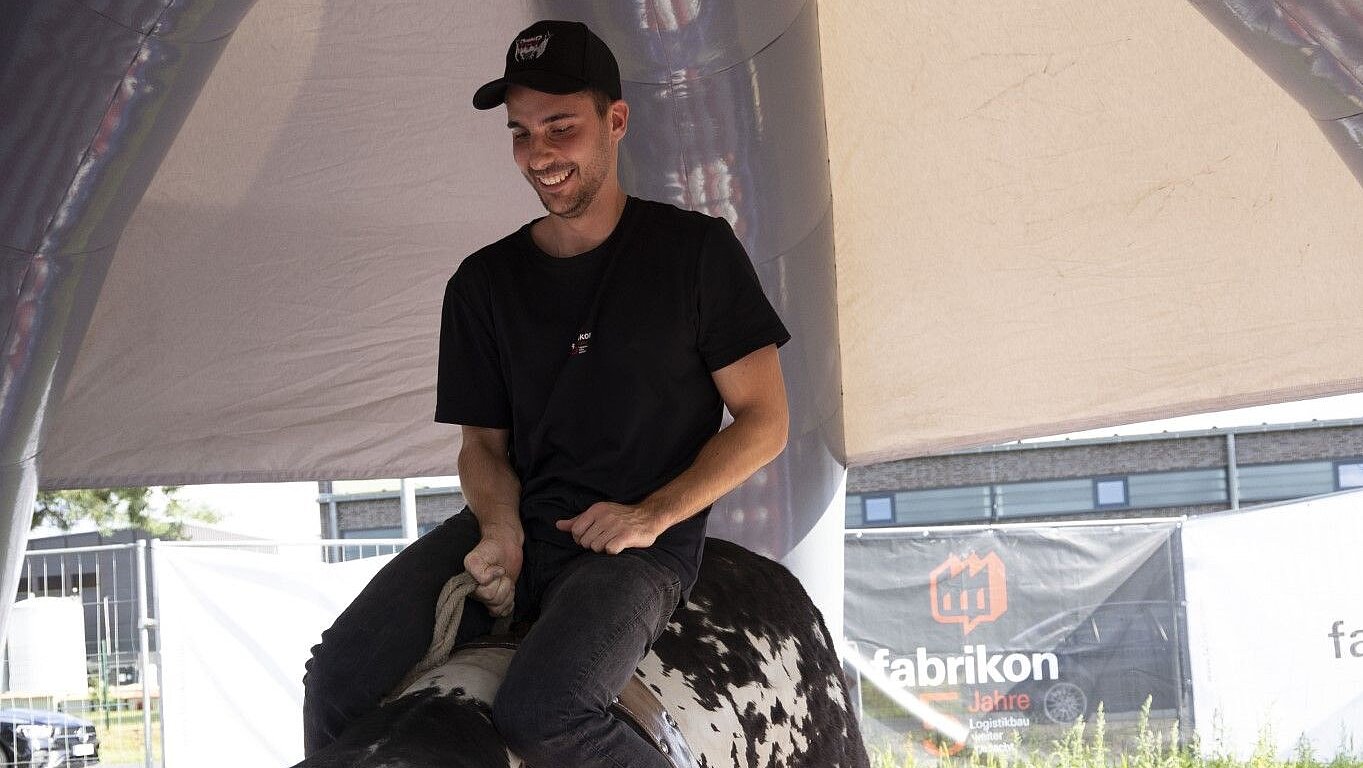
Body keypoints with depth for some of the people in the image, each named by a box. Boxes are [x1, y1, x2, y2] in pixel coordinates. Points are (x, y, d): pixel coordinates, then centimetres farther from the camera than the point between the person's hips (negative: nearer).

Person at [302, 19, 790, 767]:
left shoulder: (695, 250, 0)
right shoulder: (485, 282, 12)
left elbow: (763, 421, 1)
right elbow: (483, 442, 15)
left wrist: (654, 515, -12)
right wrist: (500, 528, -7)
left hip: (641, 547, -4)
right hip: (515, 529, 5)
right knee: (338, 676, -16)